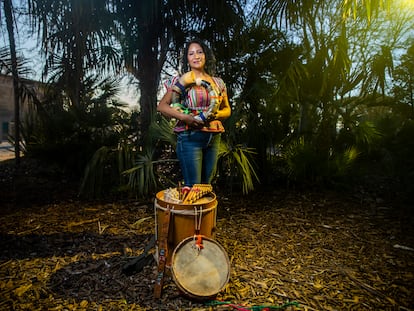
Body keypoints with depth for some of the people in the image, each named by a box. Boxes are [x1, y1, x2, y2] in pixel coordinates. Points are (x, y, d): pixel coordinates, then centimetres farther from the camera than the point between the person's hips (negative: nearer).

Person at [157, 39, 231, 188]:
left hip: (214, 138, 5)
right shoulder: (181, 81, 0)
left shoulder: (218, 82, 11)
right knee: (193, 187, -3)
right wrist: (183, 117, -19)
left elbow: (227, 109, 15)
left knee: (206, 184, 15)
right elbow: (162, 106, -5)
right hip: (190, 137, -4)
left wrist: (215, 115, -8)